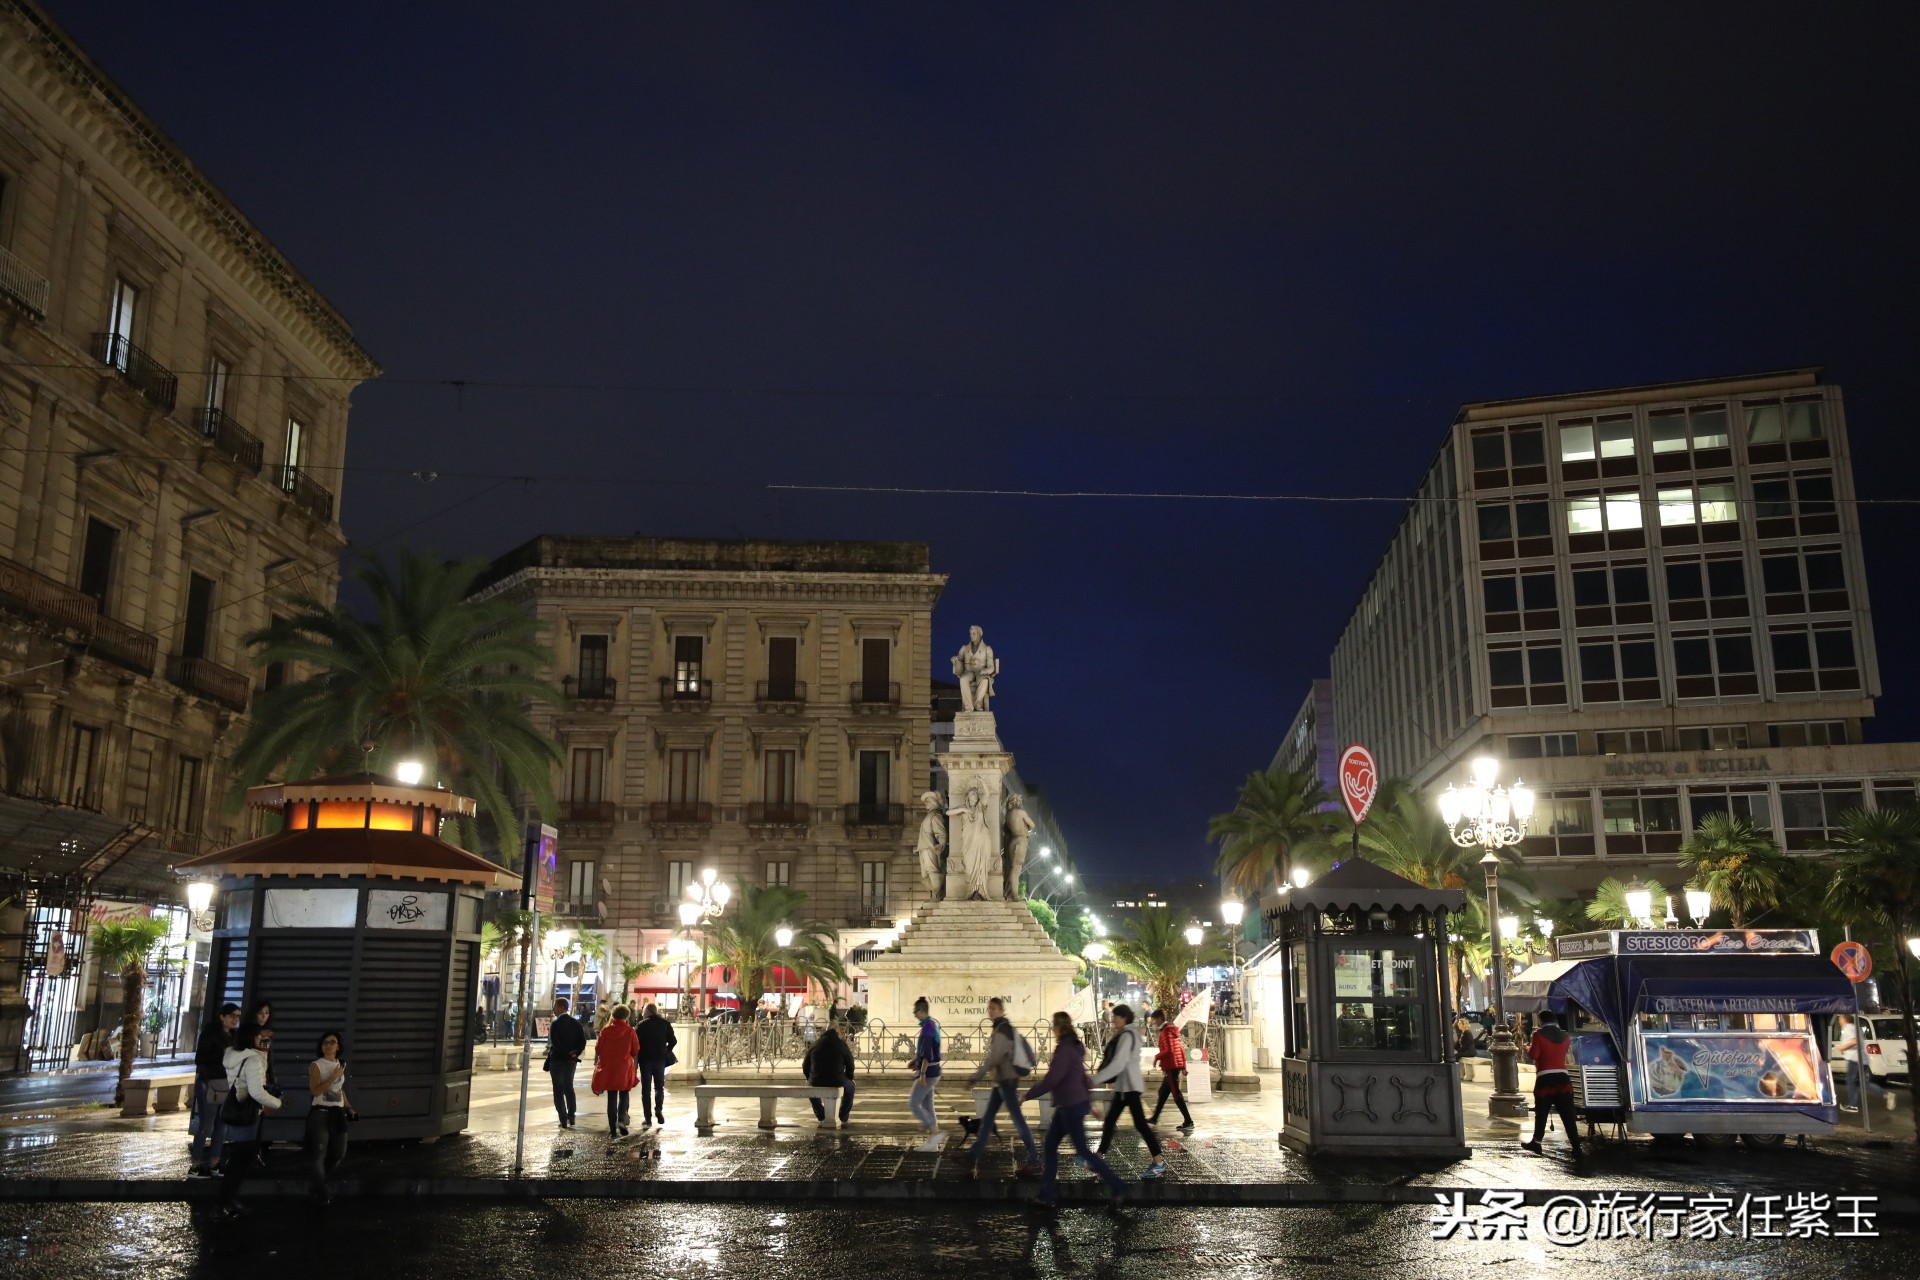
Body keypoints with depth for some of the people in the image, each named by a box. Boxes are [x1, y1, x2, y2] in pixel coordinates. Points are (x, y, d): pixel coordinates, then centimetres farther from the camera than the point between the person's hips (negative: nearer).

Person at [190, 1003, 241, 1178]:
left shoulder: (234, 1035, 11)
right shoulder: (210, 1033, -8)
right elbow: (199, 1059, -14)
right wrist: (223, 1054, -20)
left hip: (227, 1084, 7)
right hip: (209, 1083, -7)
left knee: (221, 1125, 7)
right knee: (206, 1125, -7)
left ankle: (213, 1164, 13)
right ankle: (196, 1166, -1)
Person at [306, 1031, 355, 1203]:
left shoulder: (341, 1065, 12)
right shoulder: (316, 1065, -7)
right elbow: (315, 1091, -18)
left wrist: (349, 1107, 15)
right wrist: (334, 1076, -21)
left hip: (338, 1113, 6)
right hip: (320, 1113, -6)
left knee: (339, 1154, 9)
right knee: (320, 1154, -1)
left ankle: (321, 1184, 29)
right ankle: (321, 1191, 14)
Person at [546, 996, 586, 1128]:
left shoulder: (555, 1024, -13)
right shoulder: (576, 1023, 4)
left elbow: (554, 1043, -20)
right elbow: (583, 1041, -1)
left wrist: (567, 1053, -12)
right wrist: (574, 1053, -4)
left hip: (557, 1060, -6)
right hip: (571, 1061, 6)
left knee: (558, 1090, 1)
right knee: (569, 1088, 17)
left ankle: (564, 1121, -2)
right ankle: (571, 1118, 18)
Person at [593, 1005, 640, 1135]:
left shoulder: (606, 1030, -3)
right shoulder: (630, 1032, -6)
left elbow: (598, 1050, 4)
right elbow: (636, 1052, 2)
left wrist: (596, 1063, 22)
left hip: (608, 1068, 1)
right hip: (625, 1068, -1)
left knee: (611, 1098, 8)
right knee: (624, 1095, 13)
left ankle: (612, 1127, 8)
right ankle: (621, 1120, -9)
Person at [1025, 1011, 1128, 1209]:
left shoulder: (1065, 1049, -19)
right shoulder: (1074, 1047, 11)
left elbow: (1052, 1079, -23)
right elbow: (1081, 1076, 19)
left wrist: (1029, 1094, -13)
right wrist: (1088, 1100, 25)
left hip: (1071, 1106, -10)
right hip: (1067, 1105, 10)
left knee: (1083, 1151, -1)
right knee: (1049, 1147, 10)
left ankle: (1118, 1189, 5)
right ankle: (1047, 1196, 12)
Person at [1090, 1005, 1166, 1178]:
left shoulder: (1127, 1036, -16)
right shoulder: (1125, 1035, 15)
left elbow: (1118, 1064, -23)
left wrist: (1095, 1079, -22)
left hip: (1129, 1085, -10)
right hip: (1123, 1085, 10)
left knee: (1140, 1123, -7)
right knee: (1110, 1121, 11)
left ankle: (1159, 1164, -3)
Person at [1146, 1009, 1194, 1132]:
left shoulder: (1166, 1031, -13)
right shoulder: (1171, 1030, 17)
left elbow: (1169, 1050, -23)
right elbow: (1182, 1048, 18)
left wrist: (1157, 1057, -10)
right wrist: (1183, 1066, 19)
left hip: (1171, 1067, -10)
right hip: (1176, 1066, 10)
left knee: (1177, 1094, -10)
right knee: (1163, 1092, 18)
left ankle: (1188, 1121, -13)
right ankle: (1155, 1118, 28)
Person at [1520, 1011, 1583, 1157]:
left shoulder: (1539, 1035, -4)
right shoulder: (1565, 1036, 10)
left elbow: (1533, 1055, -9)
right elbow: (1567, 1051, 21)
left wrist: (1528, 1047, 11)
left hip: (1545, 1079, -3)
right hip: (1562, 1077, 3)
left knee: (1541, 1113, 10)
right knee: (1568, 1115, 0)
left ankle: (1536, 1142, 18)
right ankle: (1576, 1147, -6)